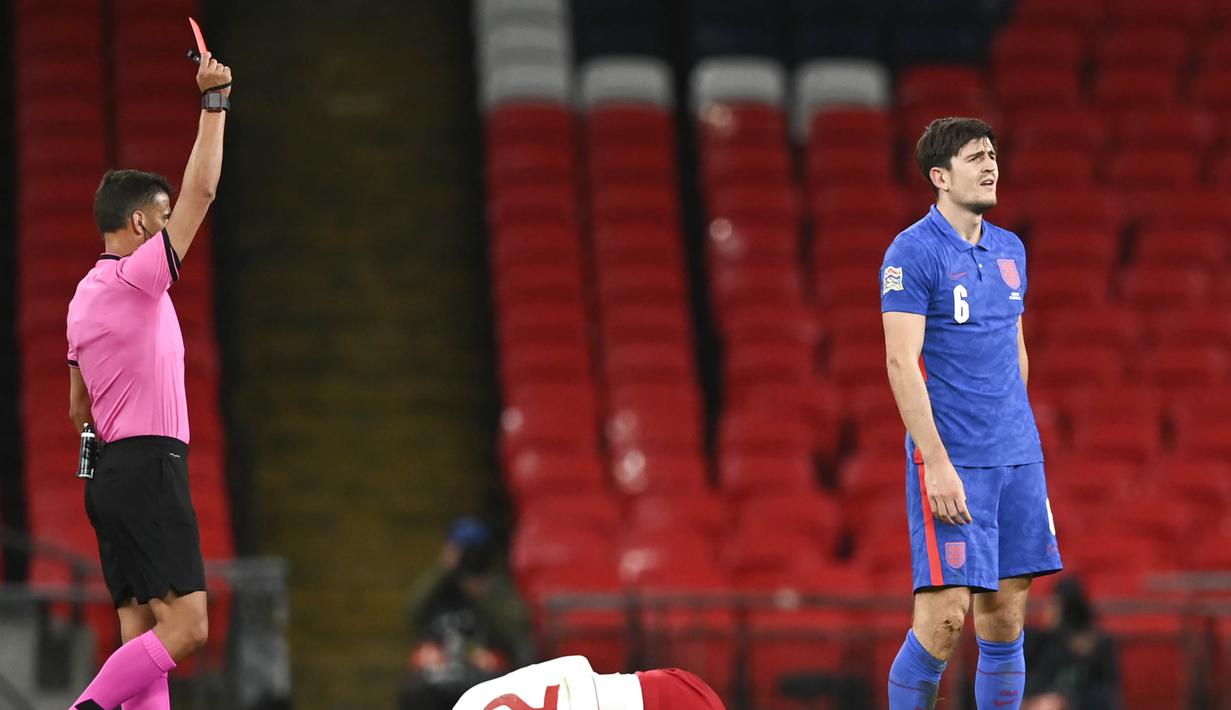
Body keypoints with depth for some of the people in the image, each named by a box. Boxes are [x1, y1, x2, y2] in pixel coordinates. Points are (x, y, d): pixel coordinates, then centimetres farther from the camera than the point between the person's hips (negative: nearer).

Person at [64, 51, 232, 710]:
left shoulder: (85, 296, 16)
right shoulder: (137, 277, -9)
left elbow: (78, 407, 23)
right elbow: (200, 191, -13)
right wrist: (214, 102, -7)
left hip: (109, 472, 10)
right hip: (149, 468, -10)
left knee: (142, 634, 3)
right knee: (185, 626, -13)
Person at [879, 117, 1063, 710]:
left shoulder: (1010, 250, 13)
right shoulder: (913, 252, -9)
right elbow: (901, 362, -14)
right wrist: (936, 461, -20)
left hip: (1018, 460, 7)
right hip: (952, 464, -7)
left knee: (1006, 618, 6)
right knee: (944, 617, -10)